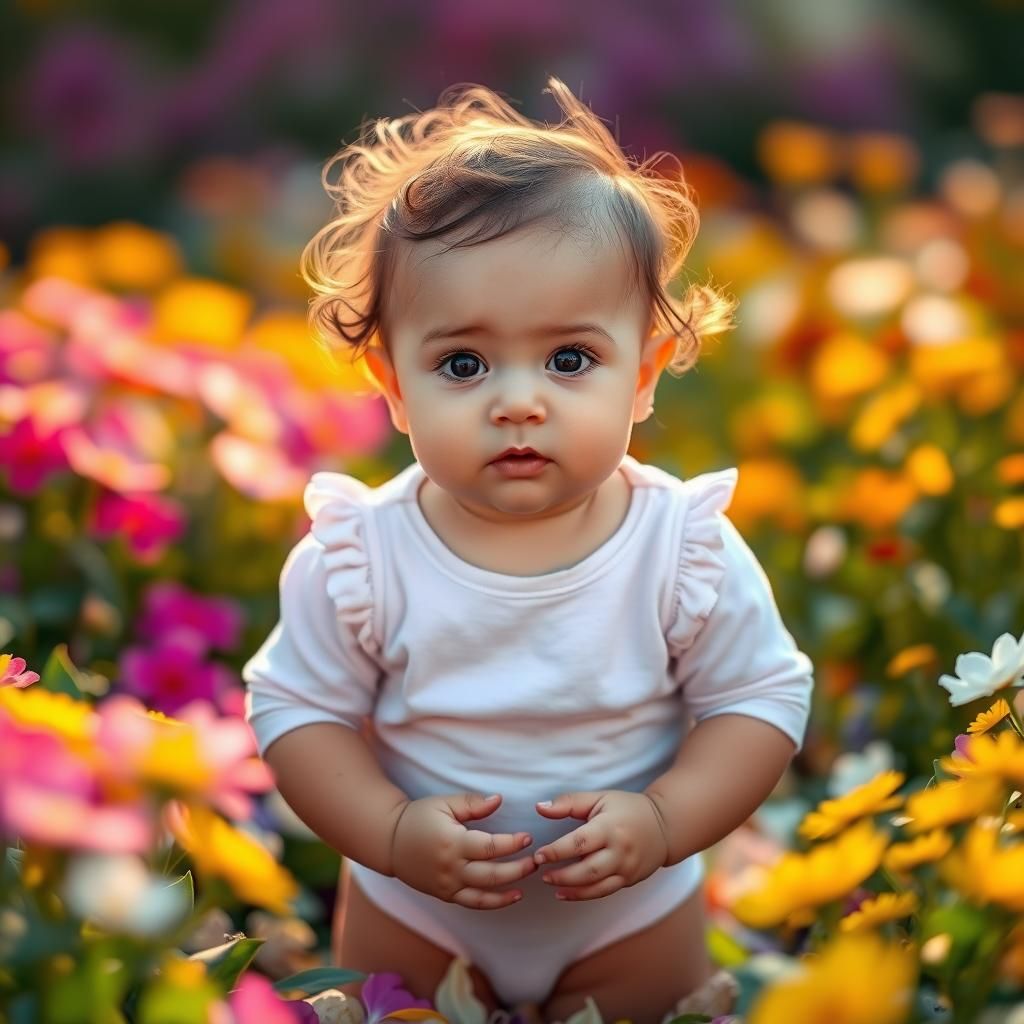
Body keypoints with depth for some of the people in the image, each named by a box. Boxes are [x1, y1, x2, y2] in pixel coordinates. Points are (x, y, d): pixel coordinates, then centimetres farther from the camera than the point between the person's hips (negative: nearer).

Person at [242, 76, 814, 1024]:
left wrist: (664, 821, -26)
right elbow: (296, 708, -13)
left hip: (633, 917, 0)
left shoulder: (690, 549, -22)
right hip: (412, 916, 1)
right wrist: (394, 833, -27)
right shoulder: (358, 556, -22)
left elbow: (764, 699, -12)